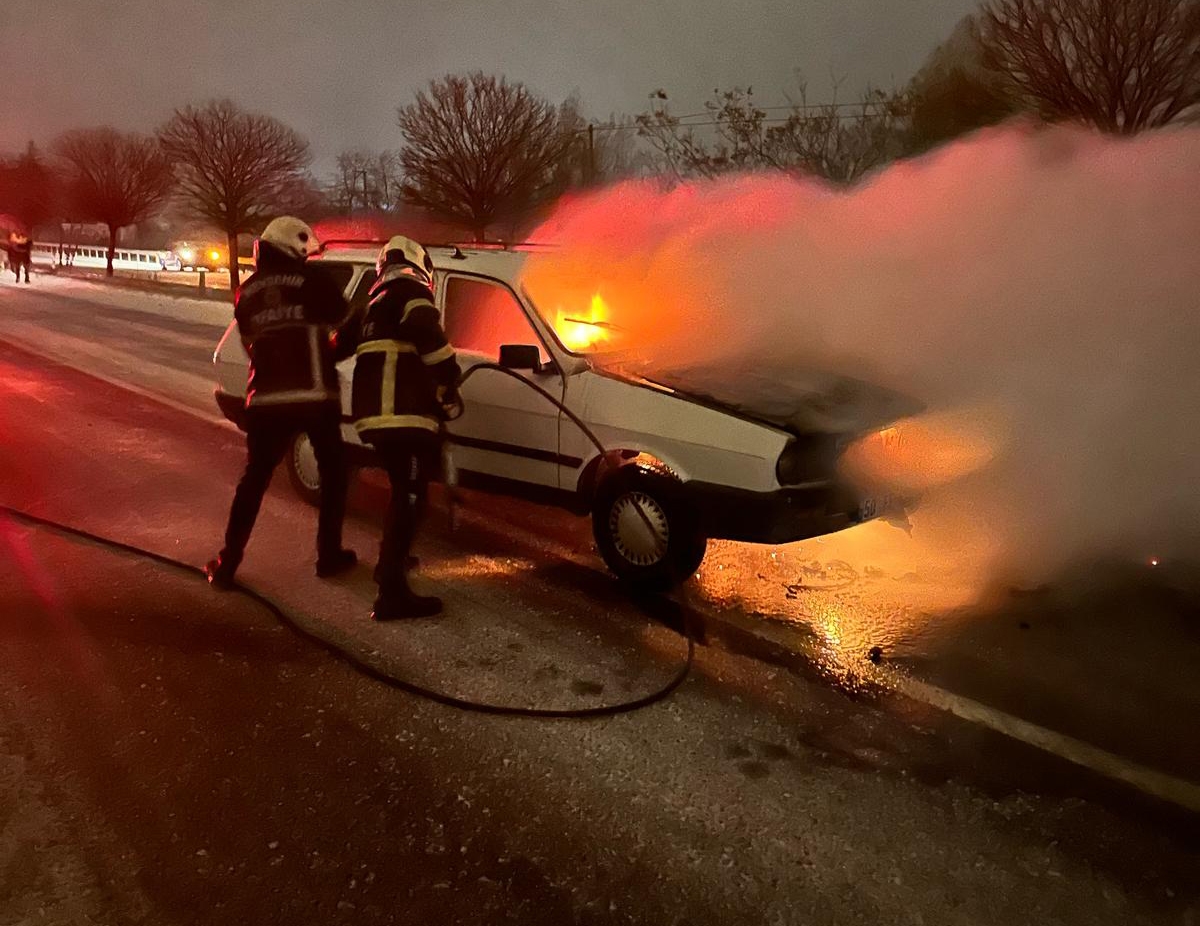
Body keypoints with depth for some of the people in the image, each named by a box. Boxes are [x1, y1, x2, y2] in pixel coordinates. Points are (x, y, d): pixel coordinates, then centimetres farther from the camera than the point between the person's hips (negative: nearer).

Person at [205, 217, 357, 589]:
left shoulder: (247, 291, 13)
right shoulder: (311, 279, -1)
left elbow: (251, 343, 18)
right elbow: (347, 328, 1)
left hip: (266, 398, 4)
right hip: (316, 395, -3)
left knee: (254, 478, 13)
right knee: (333, 472, 15)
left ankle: (227, 565, 12)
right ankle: (329, 556, 18)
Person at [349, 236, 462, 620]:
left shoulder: (377, 303, 27)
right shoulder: (409, 292, -2)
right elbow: (428, 336, -21)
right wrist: (450, 386, -12)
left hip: (376, 413, 9)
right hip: (402, 414, -9)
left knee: (404, 491, 26)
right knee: (410, 497, -9)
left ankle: (390, 561, 38)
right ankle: (392, 593, -13)